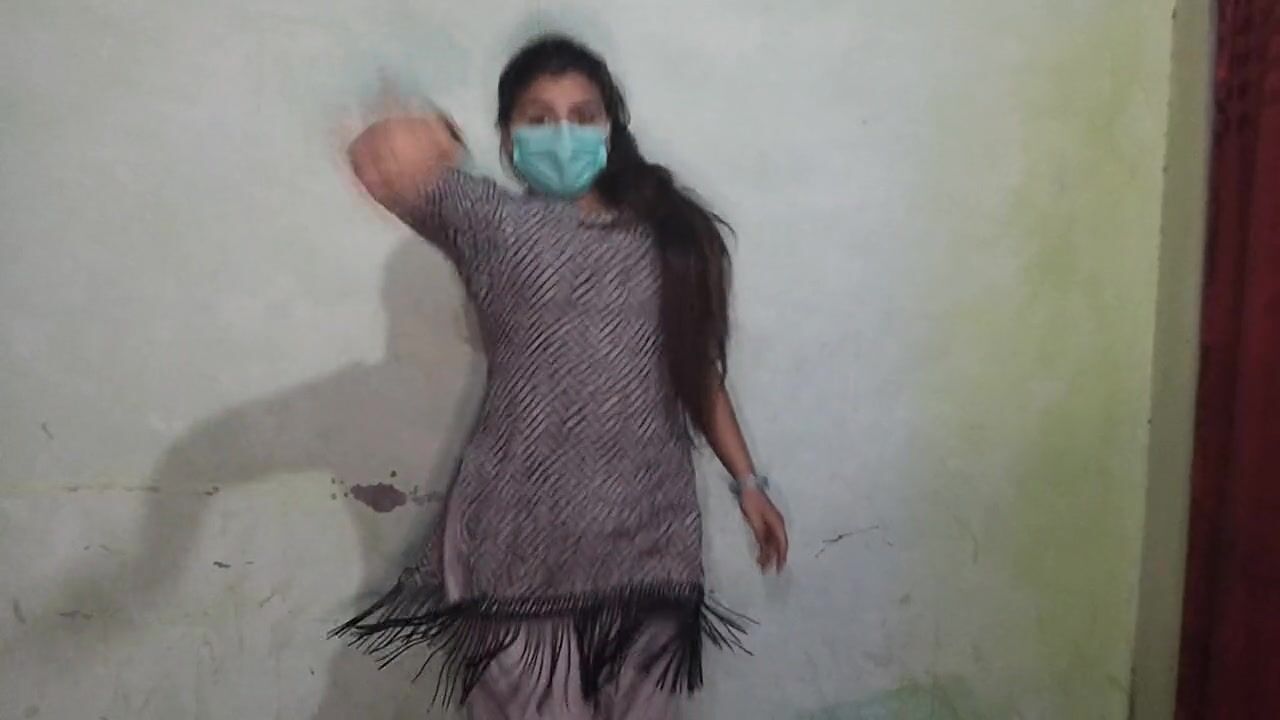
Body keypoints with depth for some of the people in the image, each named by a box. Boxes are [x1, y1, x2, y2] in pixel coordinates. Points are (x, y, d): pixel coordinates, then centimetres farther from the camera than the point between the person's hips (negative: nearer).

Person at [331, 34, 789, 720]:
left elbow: (698, 369, 14)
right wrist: (389, 144, -39)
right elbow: (381, 166, -19)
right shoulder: (492, 223, -1)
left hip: (649, 535, 3)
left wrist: (746, 479, 12)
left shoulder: (667, 233, 9)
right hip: (522, 538, -3)